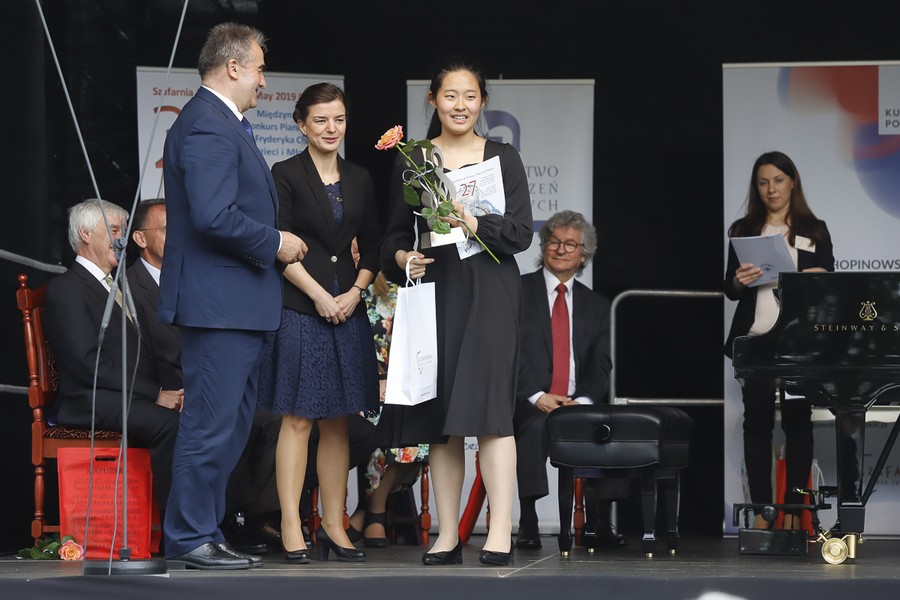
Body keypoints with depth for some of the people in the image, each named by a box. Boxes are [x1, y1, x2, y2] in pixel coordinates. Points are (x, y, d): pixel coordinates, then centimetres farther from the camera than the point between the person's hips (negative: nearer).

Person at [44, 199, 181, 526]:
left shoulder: (115, 288, 28)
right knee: (169, 423, -34)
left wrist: (169, 392, 0)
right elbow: (88, 363, -12)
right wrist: (154, 394, -16)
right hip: (92, 402, -8)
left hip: (137, 398, 8)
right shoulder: (66, 288, 0)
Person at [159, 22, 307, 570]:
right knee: (211, 424, -7)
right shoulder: (207, 125, -16)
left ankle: (204, 534, 19)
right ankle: (191, 539, -3)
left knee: (231, 424, 14)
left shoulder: (224, 124, 19)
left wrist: (273, 244, 12)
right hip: (219, 302, -11)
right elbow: (214, 217, -25)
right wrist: (275, 244, -14)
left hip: (238, 306, 11)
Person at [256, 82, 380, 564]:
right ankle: (291, 529, -5)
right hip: (299, 308, -5)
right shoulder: (286, 175, -2)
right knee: (298, 418, -6)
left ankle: (334, 526, 11)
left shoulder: (359, 180, 14)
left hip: (347, 308, 5)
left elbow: (372, 247, 14)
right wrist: (319, 295, -12)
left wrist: (355, 292, -2)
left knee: (337, 422, 7)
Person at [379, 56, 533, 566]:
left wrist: (473, 223, -17)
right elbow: (396, 234, 13)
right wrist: (402, 257, -8)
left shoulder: (503, 158, 6)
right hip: (434, 291, 2)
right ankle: (448, 534, 6)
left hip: (489, 294, -2)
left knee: (489, 406, -12)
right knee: (439, 417, 2)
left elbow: (522, 233, -1)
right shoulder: (412, 161, 11)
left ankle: (501, 532, -15)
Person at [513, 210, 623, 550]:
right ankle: (527, 525, -32)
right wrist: (537, 397, -19)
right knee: (535, 427, -37)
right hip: (528, 403, -3)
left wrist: (584, 401, -13)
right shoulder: (517, 291, 6)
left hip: (579, 405, 3)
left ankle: (600, 525, -18)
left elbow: (600, 366, 8)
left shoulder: (596, 306, 17)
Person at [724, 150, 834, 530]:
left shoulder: (815, 231, 9)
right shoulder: (743, 231, 11)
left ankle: (793, 510, 1)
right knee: (757, 421, -1)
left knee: (797, 420, -1)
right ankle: (761, 509, 1)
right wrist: (739, 282, -14)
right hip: (755, 339, 1)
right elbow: (729, 290, 9)